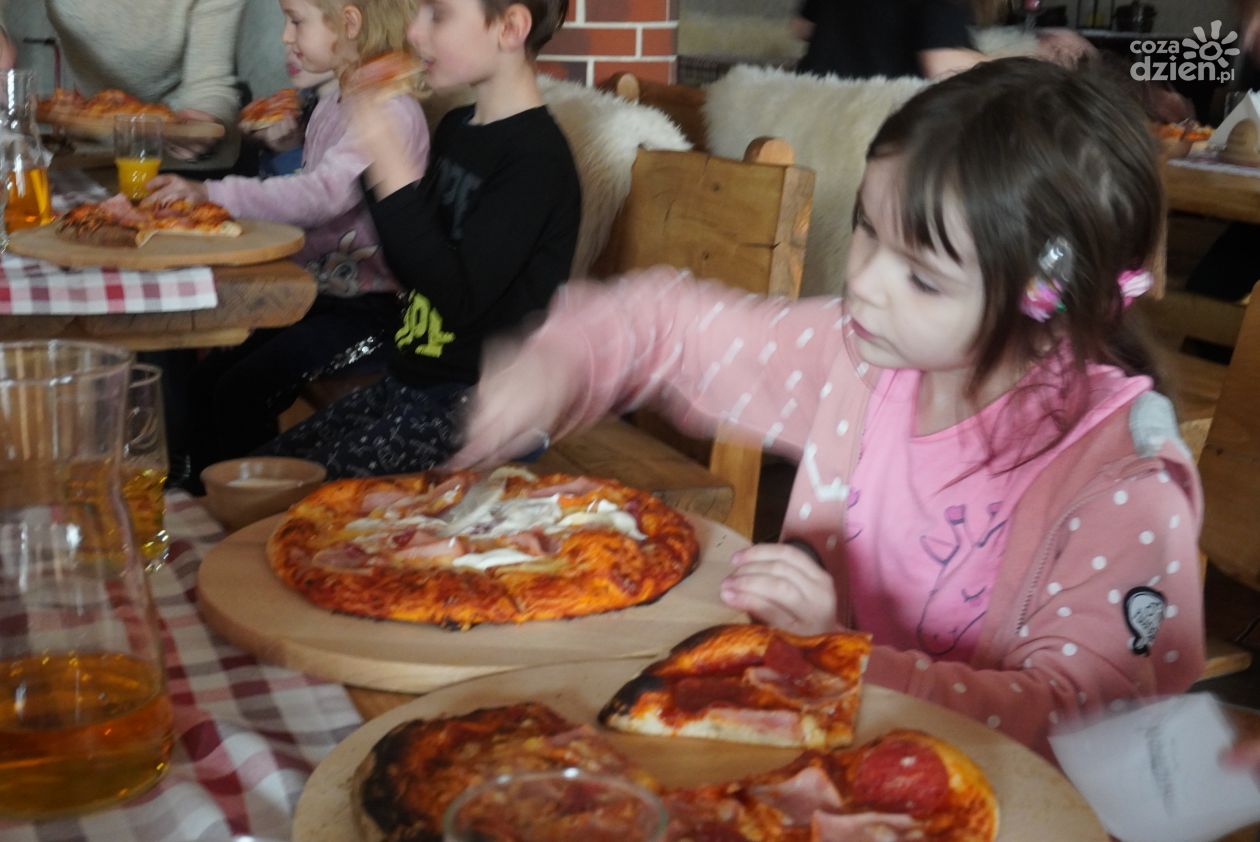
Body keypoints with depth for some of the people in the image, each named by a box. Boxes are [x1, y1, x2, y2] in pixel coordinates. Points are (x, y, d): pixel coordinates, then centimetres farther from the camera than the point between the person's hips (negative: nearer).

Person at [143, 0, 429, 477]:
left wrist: (212, 194, -31)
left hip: (369, 303, -9)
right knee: (207, 380, 1)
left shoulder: (390, 112, -17)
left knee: (244, 393, -18)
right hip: (323, 290, 9)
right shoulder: (333, 102, 15)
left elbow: (323, 194, -29)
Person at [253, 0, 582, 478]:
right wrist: (376, 160, 1)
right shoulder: (456, 129, 10)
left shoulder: (536, 157, -17)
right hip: (414, 381, 9)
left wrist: (392, 167, -26)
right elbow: (411, 270, 13)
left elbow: (460, 297, -25)